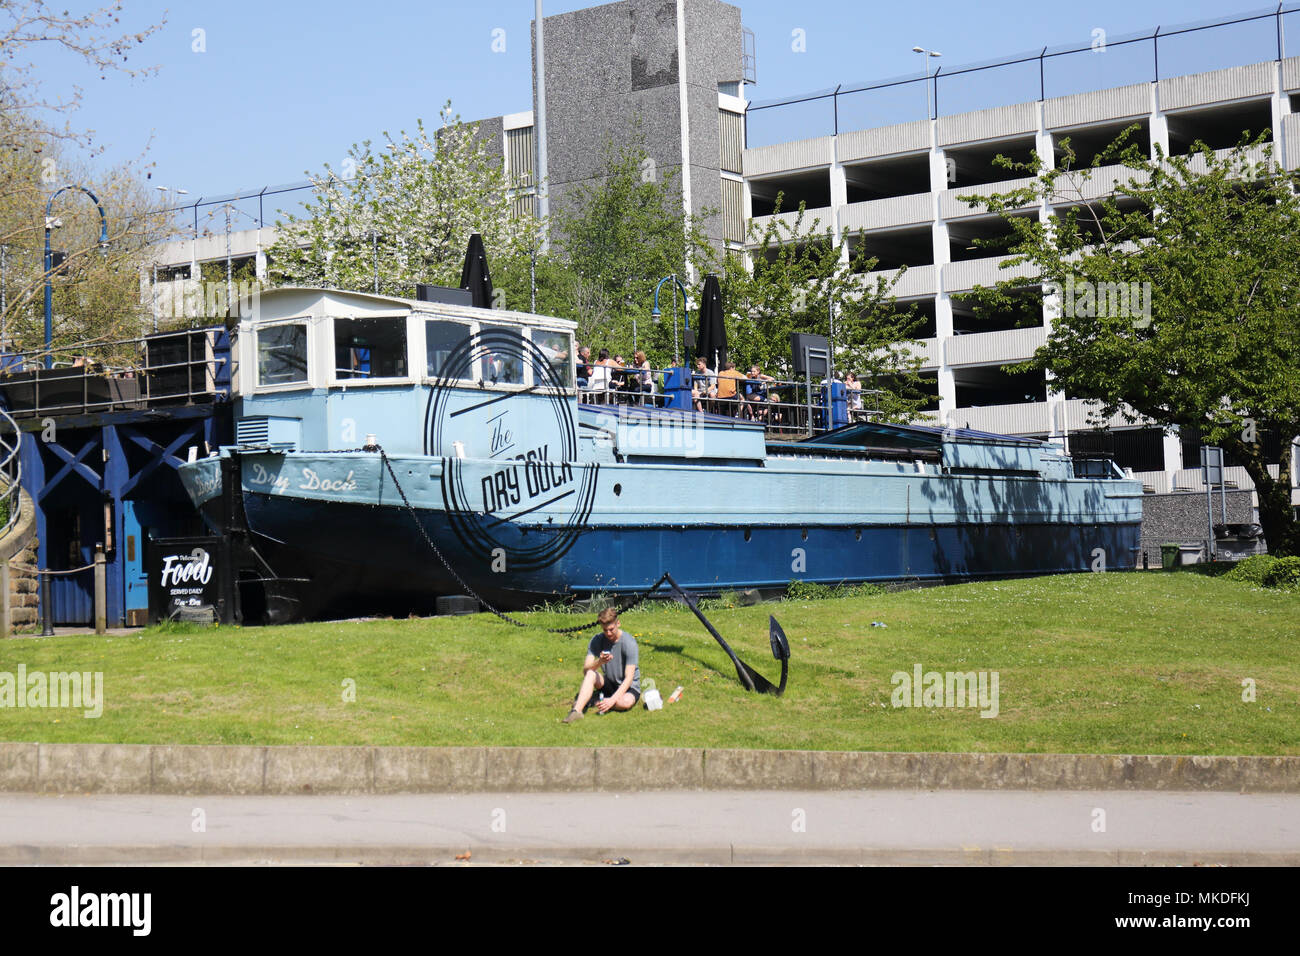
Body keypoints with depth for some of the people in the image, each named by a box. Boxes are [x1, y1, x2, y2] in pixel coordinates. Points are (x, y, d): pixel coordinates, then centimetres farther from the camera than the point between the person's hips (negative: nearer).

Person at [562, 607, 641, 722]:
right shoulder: (597, 640, -7)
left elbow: (629, 678, -24)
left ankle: (599, 701, -10)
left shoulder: (629, 643, -20)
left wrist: (612, 699, -36)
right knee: (590, 674, -26)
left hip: (630, 686, -3)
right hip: (609, 683, 3)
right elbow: (585, 669, -15)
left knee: (626, 702, -37)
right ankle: (577, 711, -38)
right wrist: (599, 662, -38)